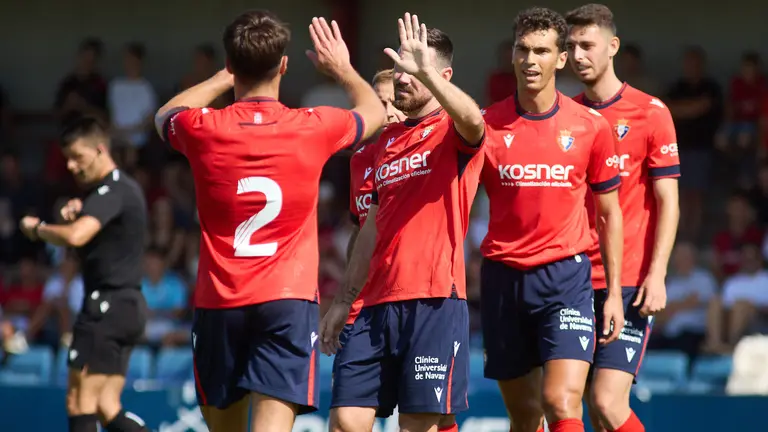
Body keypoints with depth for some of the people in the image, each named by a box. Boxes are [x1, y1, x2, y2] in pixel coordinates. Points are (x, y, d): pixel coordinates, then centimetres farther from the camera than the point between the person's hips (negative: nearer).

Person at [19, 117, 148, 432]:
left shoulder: (112, 191, -14)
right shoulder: (126, 188, 18)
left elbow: (75, 237, -31)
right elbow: (87, 239, 31)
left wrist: (36, 228, -12)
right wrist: (78, 213, 9)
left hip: (107, 305, -10)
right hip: (128, 305, 10)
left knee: (80, 403, -9)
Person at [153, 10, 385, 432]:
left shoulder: (203, 131, -4)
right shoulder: (312, 128, -4)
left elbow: (165, 115, 24)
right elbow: (374, 112, 21)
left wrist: (225, 77, 32)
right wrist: (343, 70, 39)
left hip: (218, 303, 2)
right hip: (288, 301, -2)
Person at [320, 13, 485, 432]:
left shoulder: (451, 130, 0)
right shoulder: (388, 139, 20)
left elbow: (473, 121, -28)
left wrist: (424, 72, -37)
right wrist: (344, 300, 23)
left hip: (434, 303, -6)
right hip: (378, 304, 6)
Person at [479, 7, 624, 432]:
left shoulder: (590, 126, 1)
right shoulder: (488, 125, 1)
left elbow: (609, 213, 8)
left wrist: (614, 292, 5)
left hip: (566, 274, -2)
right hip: (503, 278, 2)